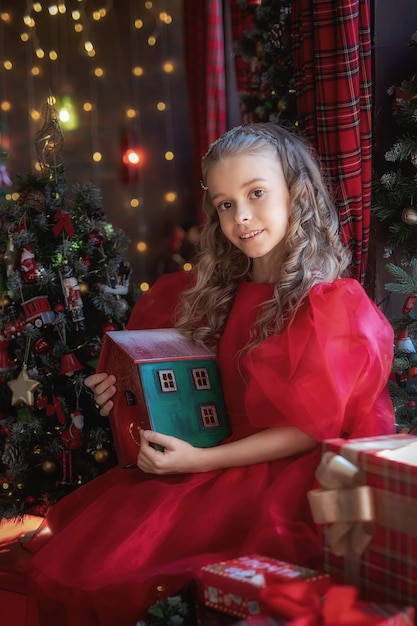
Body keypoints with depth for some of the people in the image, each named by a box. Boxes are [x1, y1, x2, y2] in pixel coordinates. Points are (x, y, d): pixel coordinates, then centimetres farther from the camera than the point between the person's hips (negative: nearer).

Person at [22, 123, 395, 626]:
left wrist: (200, 460, -19)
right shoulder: (221, 296, 9)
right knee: (71, 524, -9)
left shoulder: (332, 305, -12)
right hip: (232, 458, 7)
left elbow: (310, 428, -13)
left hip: (290, 477, -6)